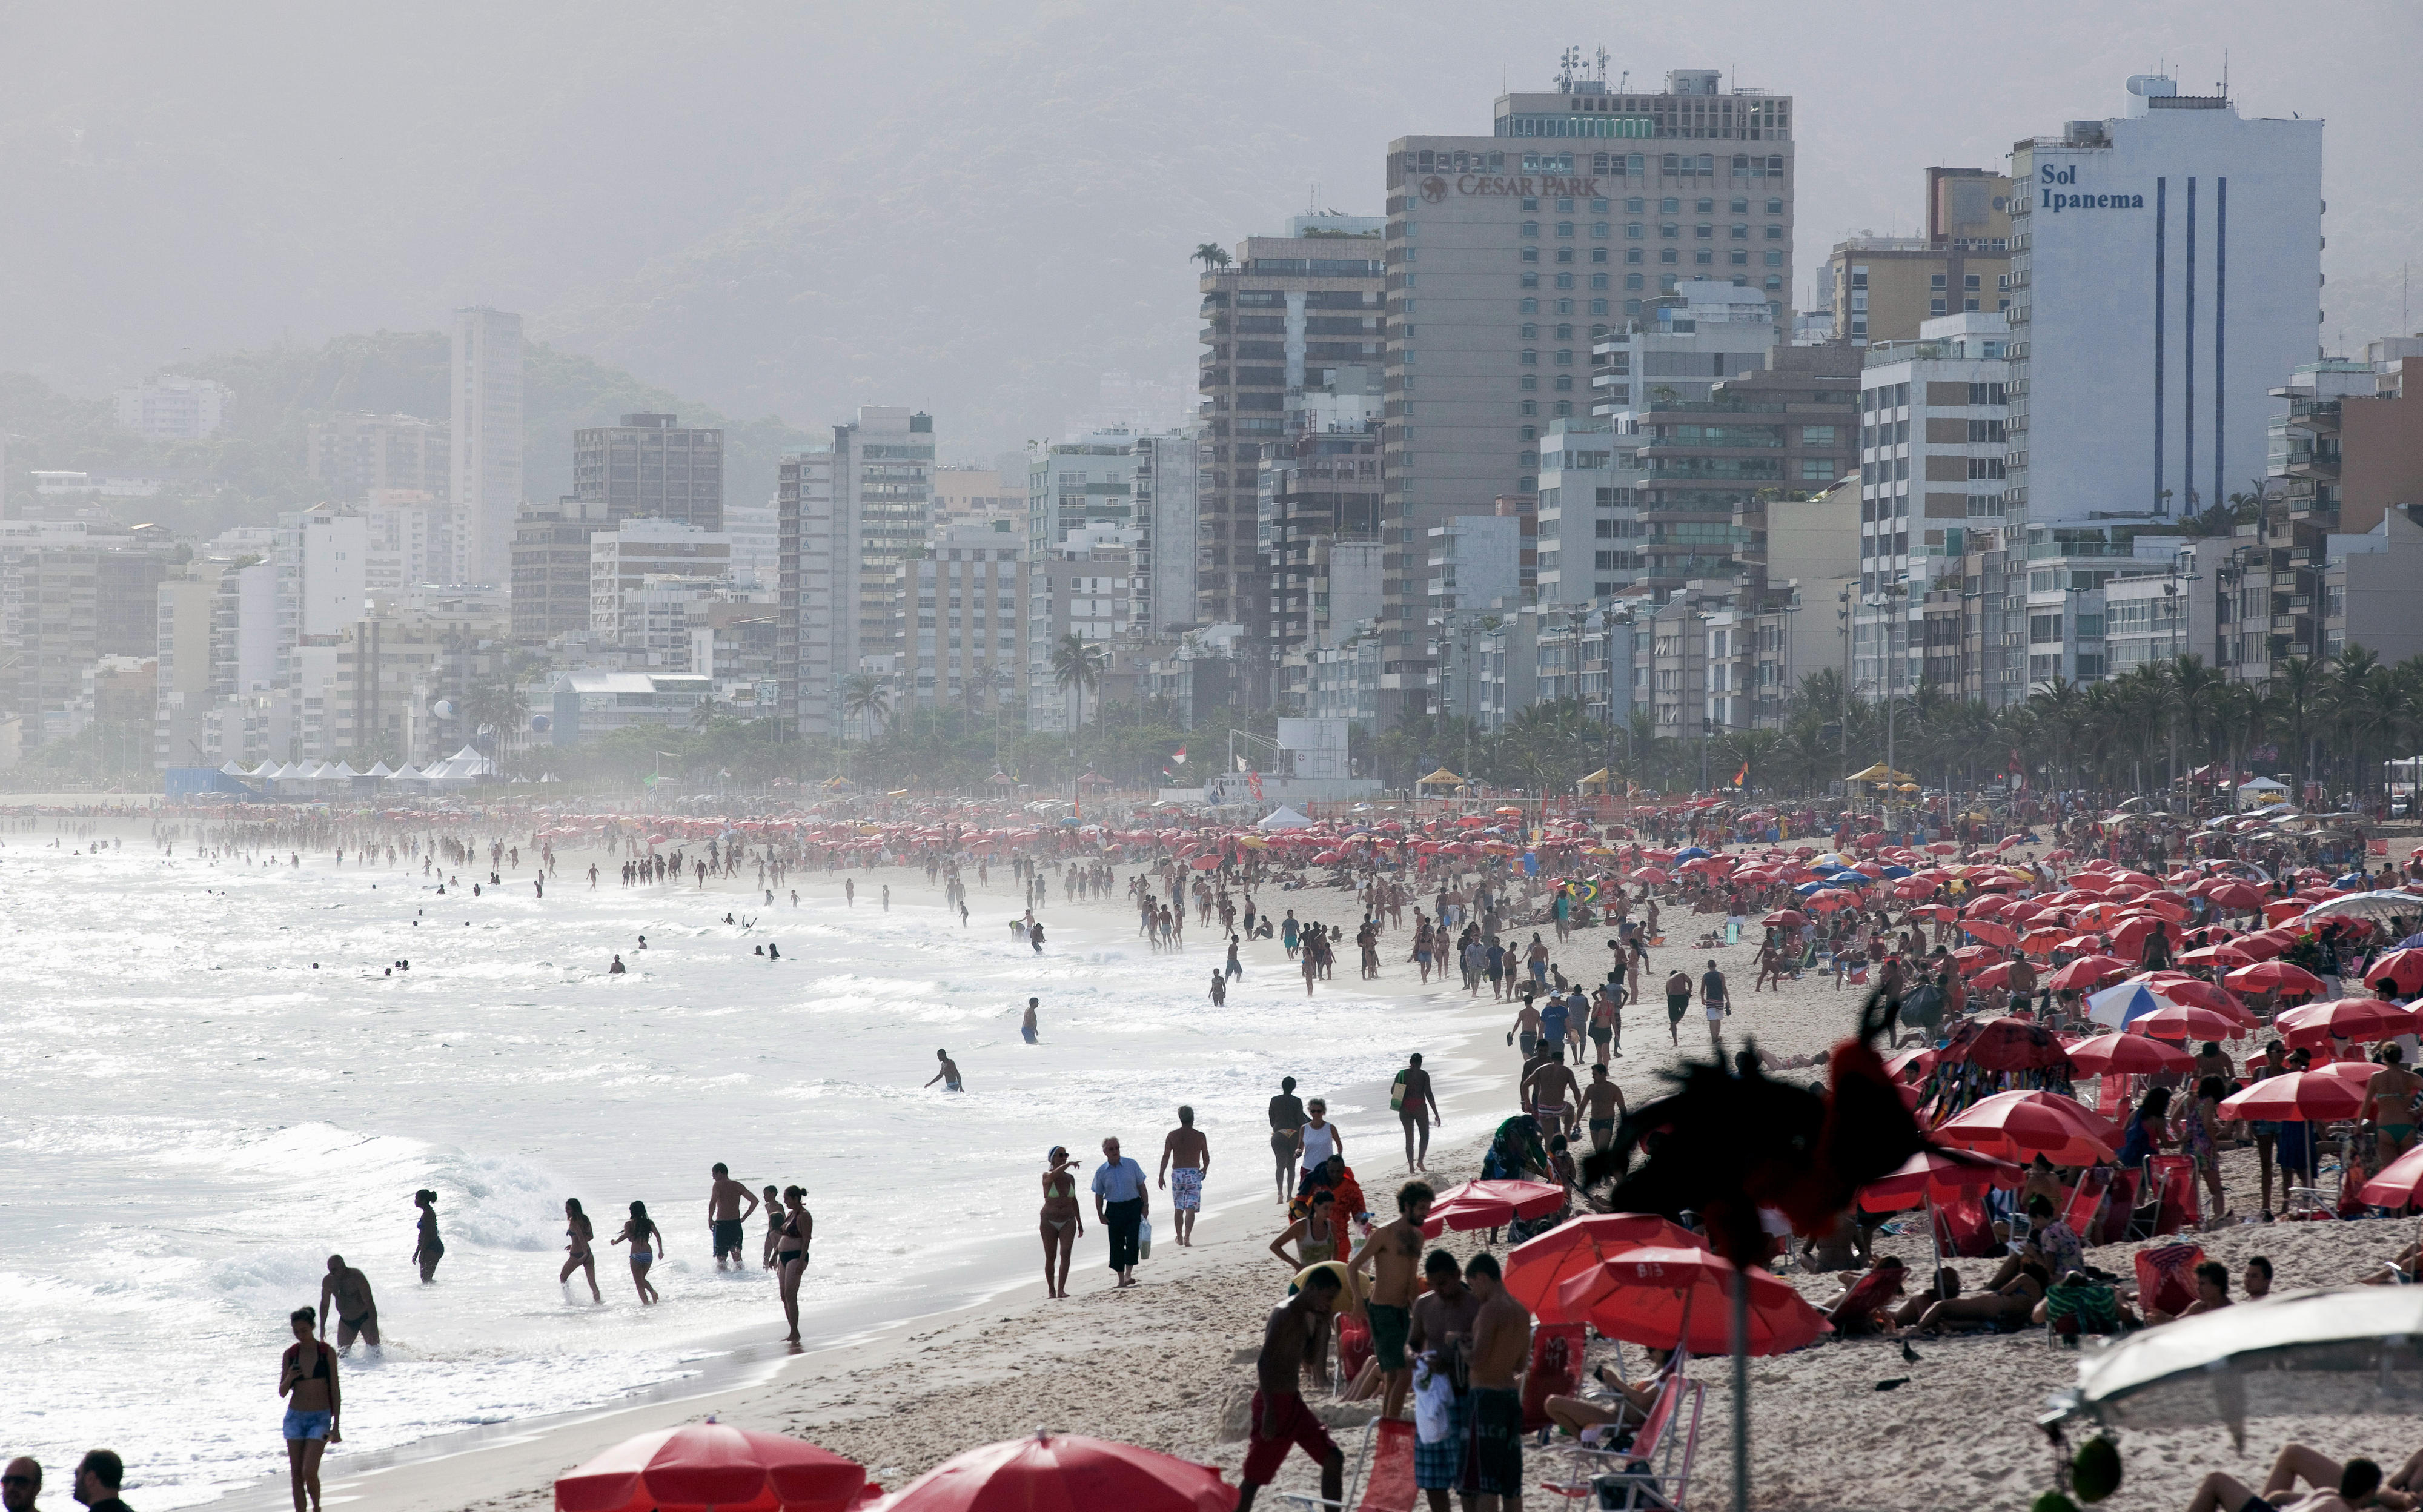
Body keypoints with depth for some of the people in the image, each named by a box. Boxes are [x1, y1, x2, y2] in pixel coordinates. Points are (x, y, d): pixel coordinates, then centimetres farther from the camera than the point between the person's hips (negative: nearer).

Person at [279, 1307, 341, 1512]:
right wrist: (289, 1379, -16)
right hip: (295, 1417, 3)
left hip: (320, 1418, -3)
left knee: (309, 1472, -14)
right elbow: (282, 1392, 7)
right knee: (296, 1474, 2)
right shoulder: (290, 1354, 3)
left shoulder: (327, 1353, -4)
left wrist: (336, 1427, -6)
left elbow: (335, 1391, -2)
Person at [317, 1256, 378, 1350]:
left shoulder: (357, 1277, -23)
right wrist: (322, 1327, 6)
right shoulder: (328, 1281, -7)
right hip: (346, 1322, 4)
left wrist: (373, 1328, -30)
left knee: (373, 1349, -15)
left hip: (365, 1318, -4)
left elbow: (369, 1303, -25)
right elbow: (325, 1304, 8)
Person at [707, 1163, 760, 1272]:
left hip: (721, 1225, -5)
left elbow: (713, 1202, -24)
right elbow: (755, 1200, 5)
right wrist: (744, 1217, 9)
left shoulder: (718, 1185, -7)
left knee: (721, 1258, 1)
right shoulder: (738, 1186, 8)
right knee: (737, 1256, 12)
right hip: (736, 1224, 5)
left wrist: (710, 1220, -12)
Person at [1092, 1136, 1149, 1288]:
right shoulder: (1101, 1172, 2)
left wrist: (1145, 1205, -1)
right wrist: (1101, 1215, 2)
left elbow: (1141, 1186, 6)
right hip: (1114, 1210, 1)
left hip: (1134, 1207, -1)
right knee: (1116, 1244, 2)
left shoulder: (1131, 1165, 0)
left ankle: (1128, 1275, -9)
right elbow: (1099, 1196, 8)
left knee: (1132, 1240, -14)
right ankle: (1121, 1280, 12)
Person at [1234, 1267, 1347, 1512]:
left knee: (1333, 1459, 8)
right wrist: (1269, 1412, -27)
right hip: (1274, 1402, -10)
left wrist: (1320, 1328, 6)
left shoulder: (1304, 1316, 12)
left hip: (1293, 1400, 10)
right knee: (1255, 1476, -5)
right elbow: (1264, 1362, -23)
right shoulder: (1286, 1315, -17)